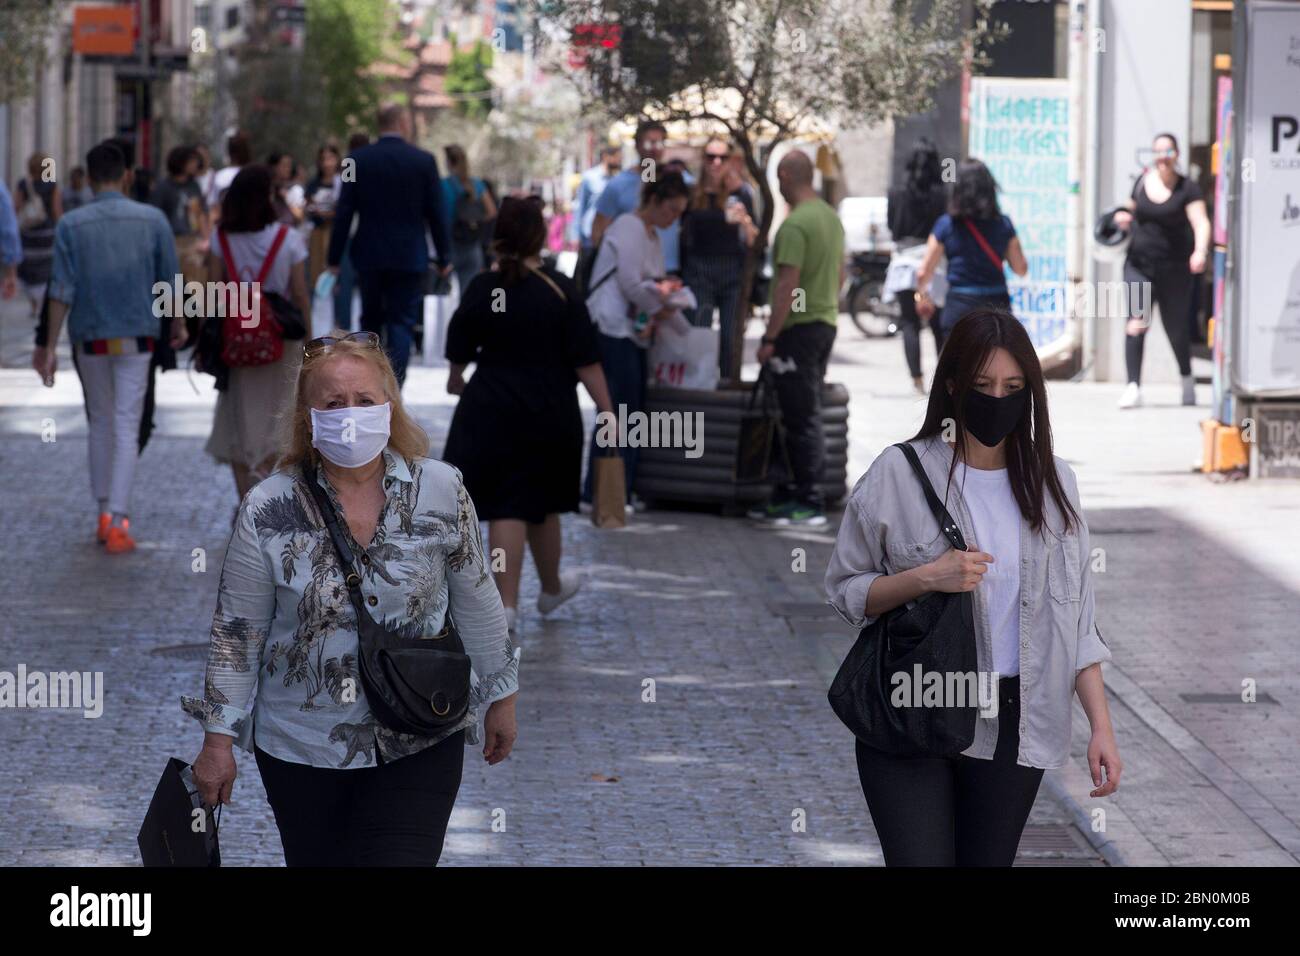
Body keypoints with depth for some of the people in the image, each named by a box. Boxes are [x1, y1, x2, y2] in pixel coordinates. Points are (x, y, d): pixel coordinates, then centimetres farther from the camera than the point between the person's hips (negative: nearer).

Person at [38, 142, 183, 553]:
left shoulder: (71, 225, -7)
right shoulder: (152, 220, -5)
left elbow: (62, 291, -10)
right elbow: (170, 279, 3)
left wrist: (50, 347, -6)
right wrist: (179, 323, 20)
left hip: (90, 338, 1)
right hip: (136, 335, -1)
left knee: (101, 423, 17)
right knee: (126, 429, -1)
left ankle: (104, 514, 20)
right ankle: (118, 523, -10)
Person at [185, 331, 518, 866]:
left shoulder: (441, 491, -6)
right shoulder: (269, 510, -9)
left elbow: (476, 602, 5)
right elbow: (236, 633, -3)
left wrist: (500, 696, 12)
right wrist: (218, 740, -2)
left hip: (419, 746, 0)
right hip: (300, 746, 0)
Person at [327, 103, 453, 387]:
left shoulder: (358, 159, -2)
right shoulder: (424, 161, -5)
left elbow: (344, 212, -3)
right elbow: (436, 213, -2)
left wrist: (334, 257, 2)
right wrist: (444, 257, 7)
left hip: (369, 256, 2)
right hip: (409, 257, -2)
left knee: (370, 320, 16)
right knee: (401, 323, 1)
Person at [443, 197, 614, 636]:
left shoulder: (482, 288, -7)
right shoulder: (561, 290, -9)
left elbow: (459, 352, 5)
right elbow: (586, 361, -9)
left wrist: (457, 379, 27)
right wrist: (607, 411, -3)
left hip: (491, 411, 0)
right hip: (550, 414, 0)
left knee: (505, 511, -1)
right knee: (542, 507, 17)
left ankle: (506, 603, -7)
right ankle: (551, 588, 36)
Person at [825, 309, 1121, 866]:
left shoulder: (1052, 484, 7)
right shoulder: (900, 474, -3)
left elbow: (1078, 620, 8)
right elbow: (844, 590, 1)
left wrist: (1101, 727, 0)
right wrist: (925, 578, -16)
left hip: (1013, 727, 3)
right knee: (921, 861, -13)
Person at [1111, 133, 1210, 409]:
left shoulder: (1187, 189, -4)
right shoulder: (1142, 182, 6)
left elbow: (1201, 223, -16)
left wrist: (1200, 251, -34)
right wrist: (1123, 219, -1)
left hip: (1174, 269, -2)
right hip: (1139, 264, 2)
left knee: (1176, 329, 10)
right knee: (1135, 324, -15)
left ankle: (1187, 379, 35)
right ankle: (1133, 386, -18)